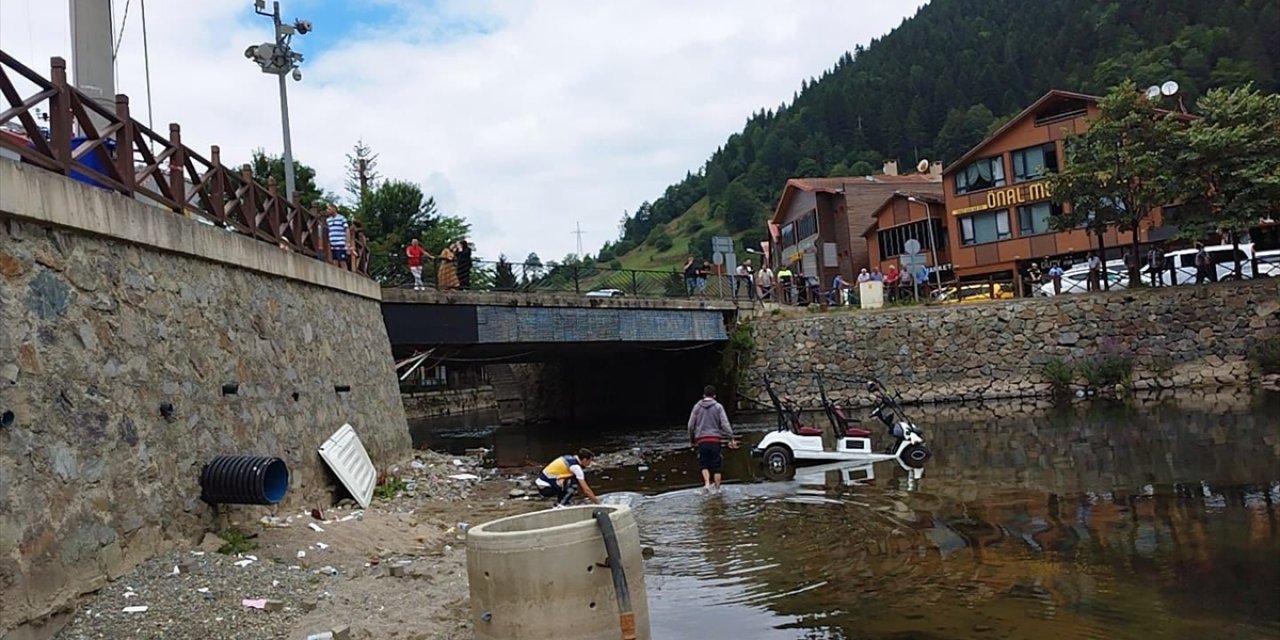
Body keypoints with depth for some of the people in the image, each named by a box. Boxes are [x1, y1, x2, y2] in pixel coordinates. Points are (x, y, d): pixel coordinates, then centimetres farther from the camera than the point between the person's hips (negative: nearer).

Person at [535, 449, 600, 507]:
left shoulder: (570, 458, 9)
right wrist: (598, 503, -5)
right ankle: (559, 506, -10)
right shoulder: (575, 467, -17)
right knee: (574, 483, -17)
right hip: (545, 488, -9)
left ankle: (559, 502, 15)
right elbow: (586, 489, -15)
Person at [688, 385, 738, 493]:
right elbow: (725, 424, -7)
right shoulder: (718, 407, 1)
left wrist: (692, 440, 18)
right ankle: (717, 488, 8)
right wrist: (731, 439, -5)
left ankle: (707, 483, -10)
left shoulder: (697, 407, 6)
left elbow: (691, 425, 7)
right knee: (716, 466, 6)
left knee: (704, 464, 10)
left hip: (701, 440, 1)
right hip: (715, 439, -1)